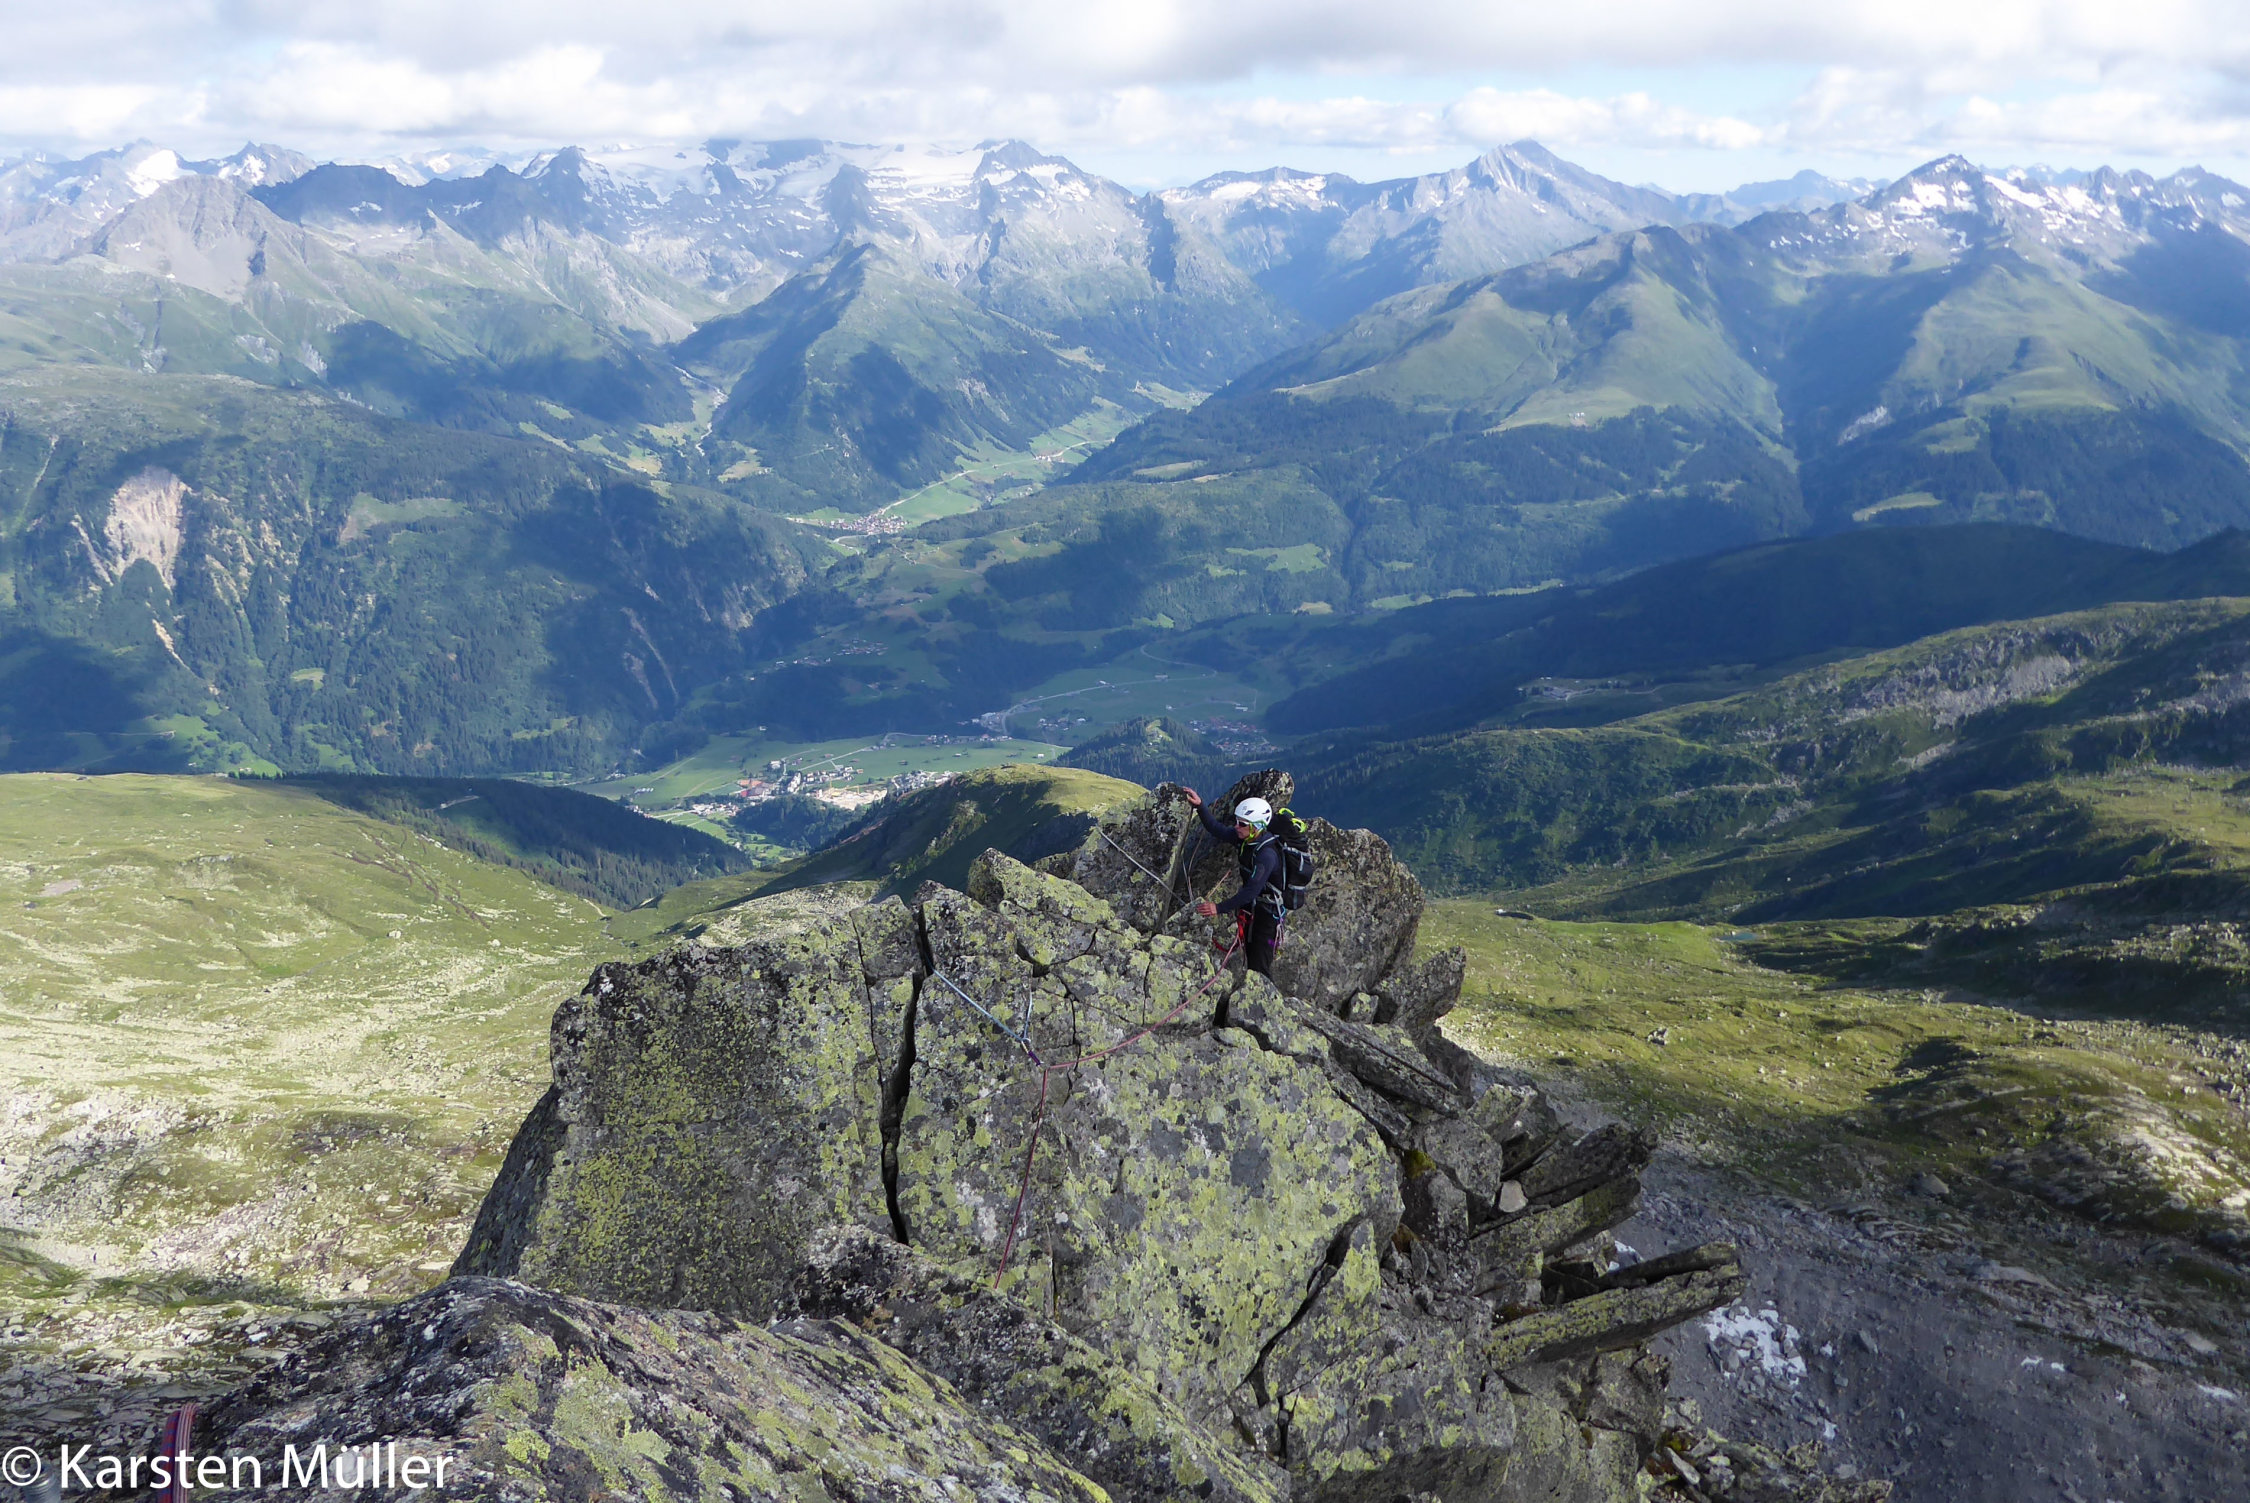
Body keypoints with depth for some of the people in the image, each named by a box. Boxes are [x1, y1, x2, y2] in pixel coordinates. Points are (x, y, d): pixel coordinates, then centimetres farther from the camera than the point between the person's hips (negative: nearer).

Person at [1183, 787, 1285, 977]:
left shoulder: (1267, 854, -30)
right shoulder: (1246, 838, -5)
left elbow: (1252, 890, -35)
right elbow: (1218, 829, 7)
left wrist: (1219, 908, -37)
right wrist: (1199, 806, -6)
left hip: (1267, 915, -9)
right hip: (1249, 911, 9)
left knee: (1259, 968, -7)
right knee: (1250, 963, 18)